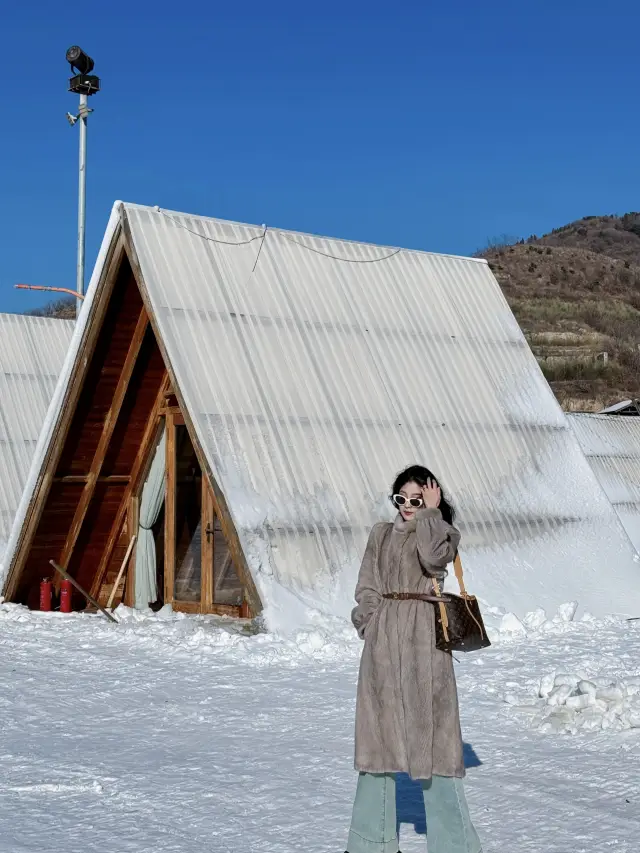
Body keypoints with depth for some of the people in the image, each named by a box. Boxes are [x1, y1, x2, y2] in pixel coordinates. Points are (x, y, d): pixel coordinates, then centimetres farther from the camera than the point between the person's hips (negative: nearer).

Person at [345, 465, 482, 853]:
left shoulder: (444, 533, 4)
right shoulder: (381, 534, 14)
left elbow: (433, 557, -19)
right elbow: (367, 589, 11)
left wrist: (430, 512, -9)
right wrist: (372, 625, -4)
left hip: (424, 640, -4)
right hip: (383, 641, 4)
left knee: (432, 734, -6)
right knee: (378, 733, 7)